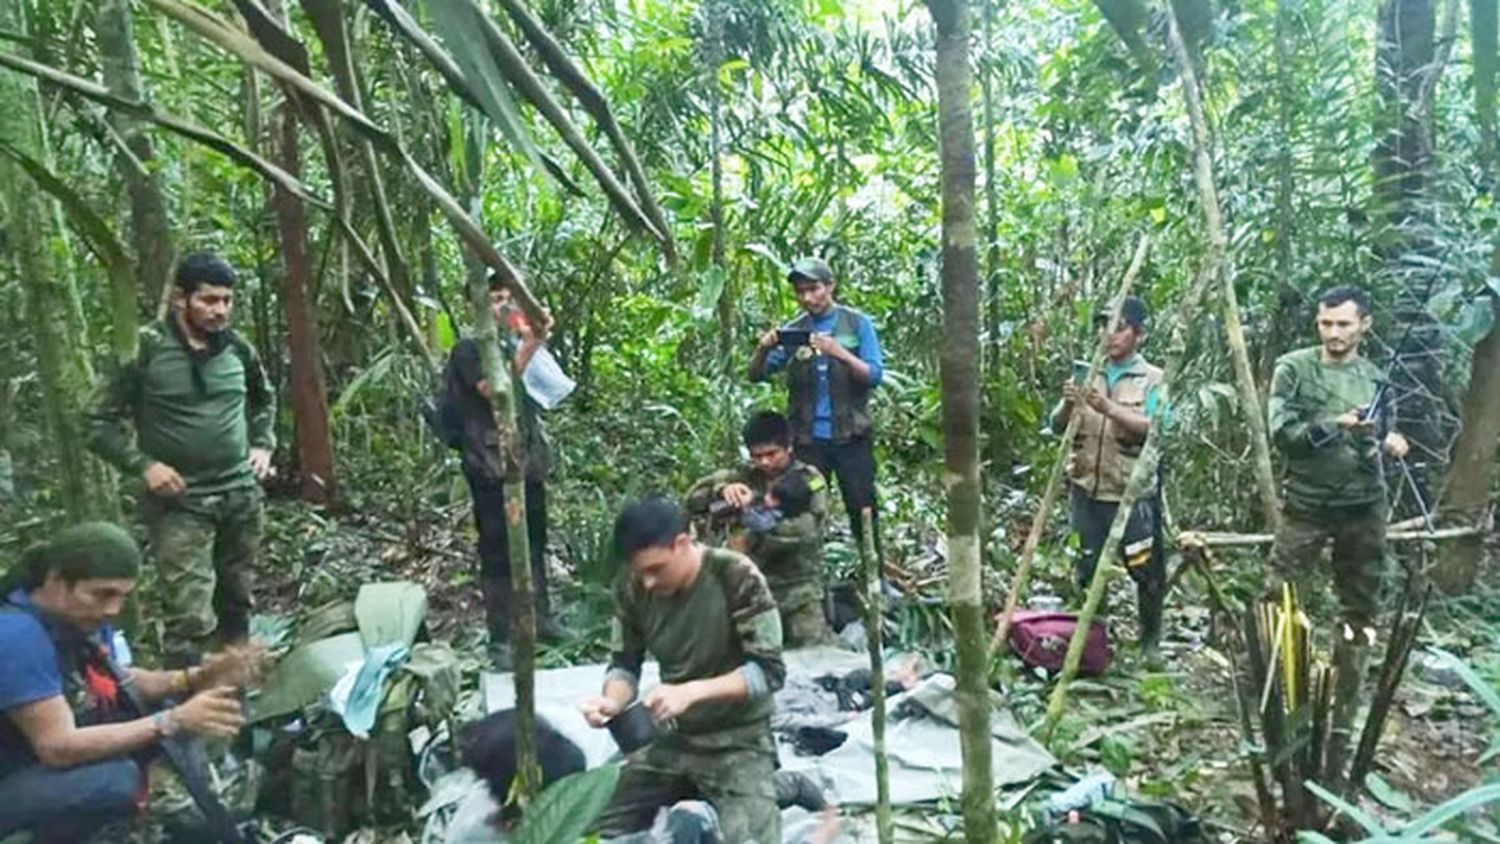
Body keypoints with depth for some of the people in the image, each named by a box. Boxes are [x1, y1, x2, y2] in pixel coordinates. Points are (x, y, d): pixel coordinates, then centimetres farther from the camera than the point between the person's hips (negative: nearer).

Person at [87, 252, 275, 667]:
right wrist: (144, 465, -16)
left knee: (237, 603, 17)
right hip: (180, 503, -5)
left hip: (241, 496, 5)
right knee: (191, 619, -9)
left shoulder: (237, 348, 3)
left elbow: (264, 399, 23)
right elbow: (99, 422, -5)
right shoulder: (146, 349, -10)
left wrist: (263, 445, 9)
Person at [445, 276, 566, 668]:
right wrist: (529, 346, -21)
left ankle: (541, 617, 30)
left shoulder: (516, 346, 16)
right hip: (491, 468, -6)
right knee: (497, 552, -1)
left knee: (535, 544, 16)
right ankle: (500, 639, 6)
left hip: (528, 463, 7)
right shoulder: (468, 349, -3)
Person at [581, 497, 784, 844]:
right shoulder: (633, 588, -10)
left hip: (738, 741, -5)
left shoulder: (737, 577, -22)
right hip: (670, 739, 5)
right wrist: (612, 701, -21)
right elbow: (625, 663, 1)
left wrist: (691, 691, -32)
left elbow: (770, 670, -21)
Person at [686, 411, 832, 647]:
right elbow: (693, 498, -2)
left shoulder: (810, 480, -3)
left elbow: (804, 531, -18)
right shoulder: (744, 477, 6)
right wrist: (722, 490, -22)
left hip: (799, 589, -3)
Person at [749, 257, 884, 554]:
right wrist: (763, 348, -18)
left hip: (850, 435, -2)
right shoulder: (792, 331, 7)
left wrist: (839, 353, -24)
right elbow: (756, 374, 4)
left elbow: (874, 376, -7)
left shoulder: (857, 324, 2)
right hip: (807, 439, 2)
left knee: (863, 511, 2)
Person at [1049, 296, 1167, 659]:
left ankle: (1150, 640, 22)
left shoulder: (1153, 379, -1)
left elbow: (1153, 429, -17)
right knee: (1088, 568, 9)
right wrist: (1068, 405, -16)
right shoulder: (1086, 375, 10)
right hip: (1088, 489, 3)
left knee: (1146, 568, 3)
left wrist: (1108, 407, -27)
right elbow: (1057, 426, 6)